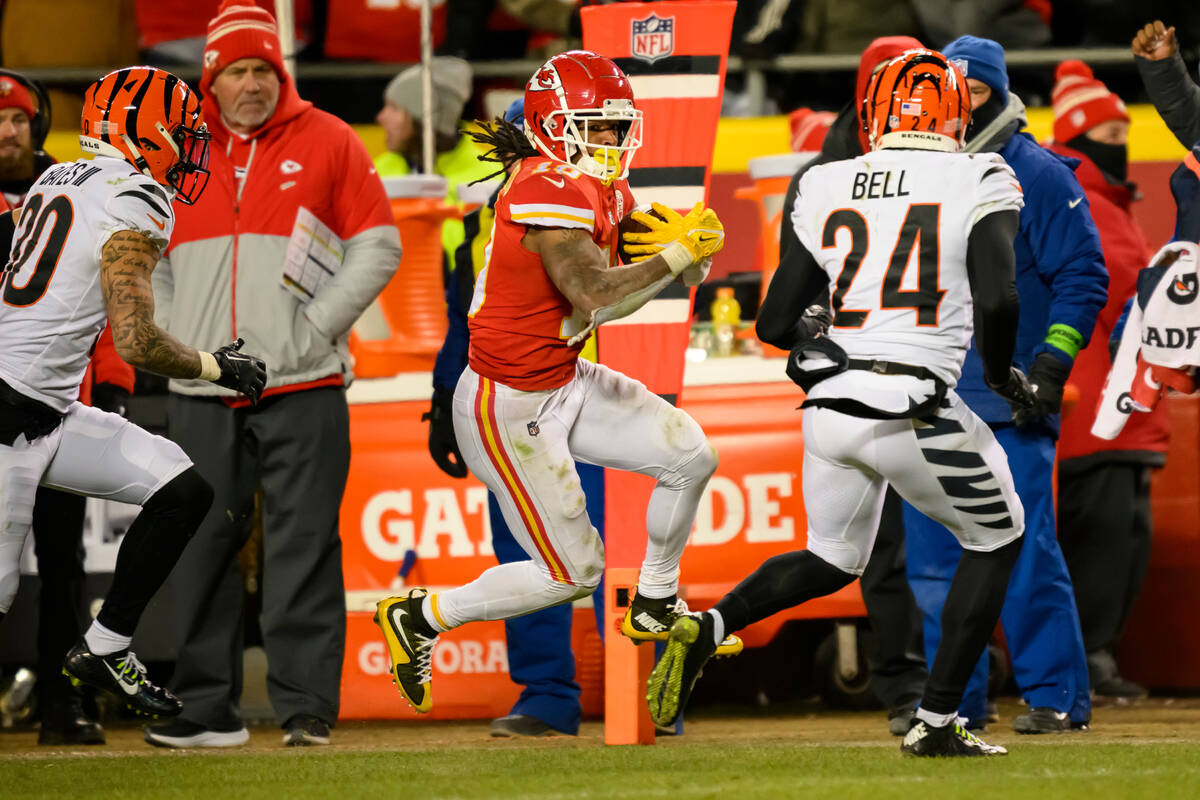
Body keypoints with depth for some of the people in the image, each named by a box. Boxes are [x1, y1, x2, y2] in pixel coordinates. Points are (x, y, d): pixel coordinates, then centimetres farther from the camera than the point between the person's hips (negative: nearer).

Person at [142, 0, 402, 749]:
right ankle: (205, 706, 11)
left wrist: (313, 328, -7)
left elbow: (377, 247, 2)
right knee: (200, 548, 4)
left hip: (302, 387, -3)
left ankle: (306, 705, -3)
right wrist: (169, 339, 5)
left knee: (303, 548, -5)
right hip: (202, 394, 3)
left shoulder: (329, 144, 3)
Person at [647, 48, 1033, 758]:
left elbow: (774, 324, 11)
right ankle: (936, 721, 15)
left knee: (833, 561, 28)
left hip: (829, 406, 5)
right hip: (912, 411, -5)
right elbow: (998, 298, -15)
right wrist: (1003, 376, 4)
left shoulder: (830, 192, 11)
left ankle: (707, 628, 4)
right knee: (997, 539, 20)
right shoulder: (976, 185, -1)